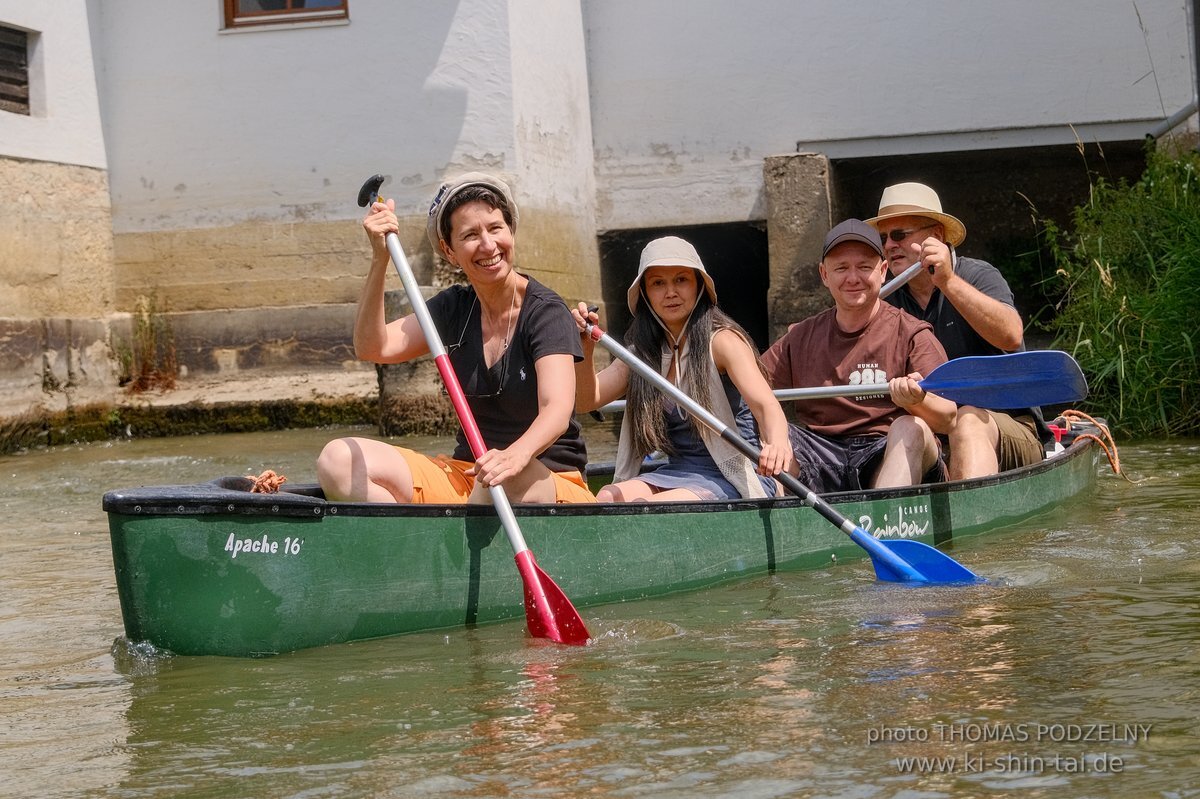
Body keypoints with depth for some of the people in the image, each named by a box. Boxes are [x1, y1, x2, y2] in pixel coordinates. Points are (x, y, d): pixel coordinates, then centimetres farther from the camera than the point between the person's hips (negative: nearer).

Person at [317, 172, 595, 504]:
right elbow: (374, 348, -6)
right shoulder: (454, 308, 8)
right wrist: (380, 260, -19)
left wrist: (516, 457, -48)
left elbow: (557, 410, -26)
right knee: (338, 460, -15)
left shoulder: (545, 311, -10)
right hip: (465, 474, 6)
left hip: (550, 485, -5)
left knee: (506, 479, -43)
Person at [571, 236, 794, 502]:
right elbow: (587, 400, 7)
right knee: (608, 497, -24)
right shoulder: (644, 351, 11)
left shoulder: (723, 340, -7)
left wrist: (777, 443, -45)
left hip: (732, 479, -6)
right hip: (678, 473, 6)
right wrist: (585, 347, -12)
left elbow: (765, 405, -22)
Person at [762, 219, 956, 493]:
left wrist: (918, 401, -29)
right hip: (822, 465, 3)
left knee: (909, 427, -33)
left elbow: (949, 419, -7)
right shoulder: (800, 338, 16)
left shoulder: (912, 334, 3)